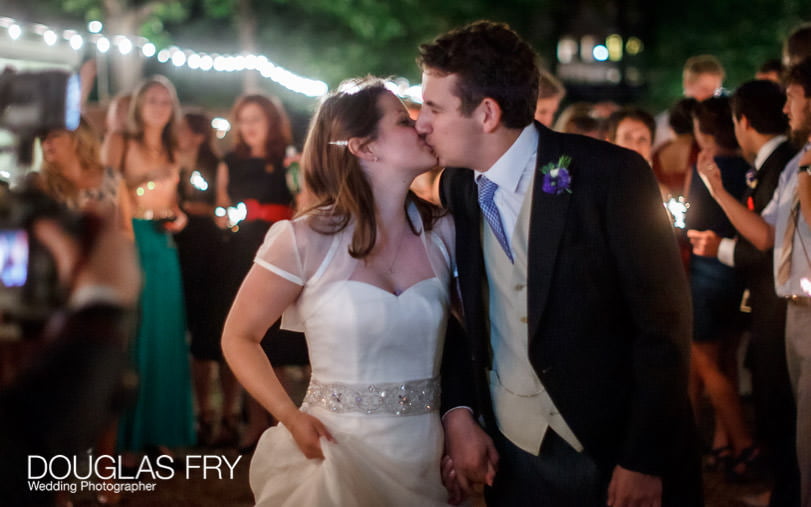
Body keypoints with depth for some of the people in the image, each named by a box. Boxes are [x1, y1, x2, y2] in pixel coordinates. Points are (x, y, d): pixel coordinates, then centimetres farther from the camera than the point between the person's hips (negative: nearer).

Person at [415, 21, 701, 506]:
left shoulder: (610, 174, -15)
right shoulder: (456, 187, 1)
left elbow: (664, 320, -14)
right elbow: (461, 311, 8)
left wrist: (644, 460, -15)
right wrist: (458, 412, -6)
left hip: (621, 452, -4)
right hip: (514, 458, 5)